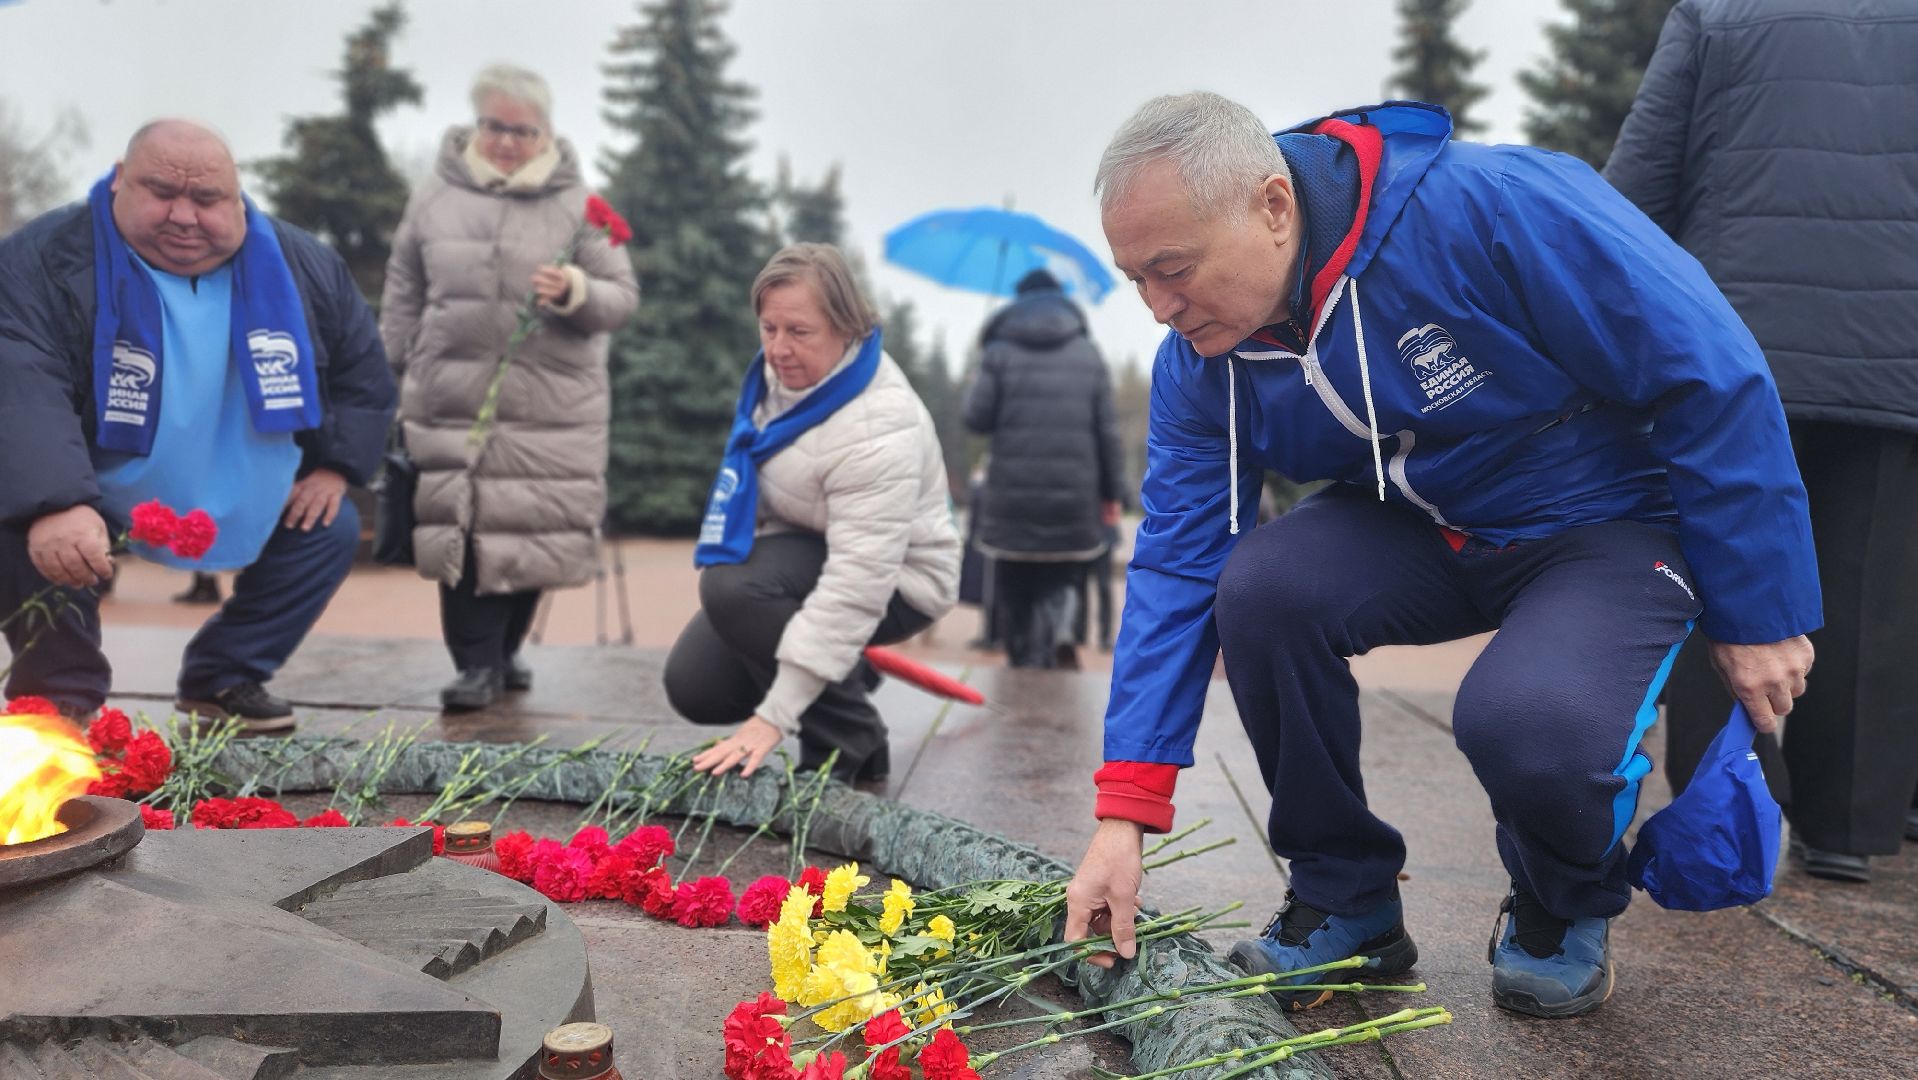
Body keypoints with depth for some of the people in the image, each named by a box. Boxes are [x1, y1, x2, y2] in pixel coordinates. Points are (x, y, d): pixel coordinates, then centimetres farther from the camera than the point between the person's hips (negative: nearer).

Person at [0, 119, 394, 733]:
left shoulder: (301, 265, -8)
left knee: (334, 530, 3)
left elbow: (361, 366, 6)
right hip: (88, 493, -4)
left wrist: (337, 466, -2)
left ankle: (223, 679, 18)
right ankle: (63, 699, -6)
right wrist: (55, 503, -52)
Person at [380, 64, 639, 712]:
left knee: (531, 535, 3)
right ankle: (477, 663, 9)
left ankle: (504, 651, 23)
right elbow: (404, 296, 15)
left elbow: (623, 298, 3)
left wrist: (575, 292, -17)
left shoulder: (577, 204, 4)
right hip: (450, 401, 1)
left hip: (552, 409, -1)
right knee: (460, 532, -1)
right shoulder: (435, 197, 8)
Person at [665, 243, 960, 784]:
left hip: (891, 583, -8)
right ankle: (847, 675, 22)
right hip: (804, 549, 8)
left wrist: (774, 716, -38)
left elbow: (857, 584, -38)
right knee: (693, 685, -2)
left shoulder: (877, 433, -35)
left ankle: (850, 744, -12)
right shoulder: (787, 365, -9)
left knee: (733, 588, -33)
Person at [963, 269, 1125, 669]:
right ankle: (1063, 627, -15)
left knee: (1019, 591, 9)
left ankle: (1028, 665, 6)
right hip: (1075, 496, 1)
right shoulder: (1088, 354, 9)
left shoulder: (1000, 351, 3)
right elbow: (1106, 429, 4)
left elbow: (977, 418, -3)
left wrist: (976, 386, 18)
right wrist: (1112, 491, 10)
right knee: (1065, 576, 14)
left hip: (1014, 497, -1)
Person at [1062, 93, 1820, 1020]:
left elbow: (1715, 379, -22)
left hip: (1610, 524, -4)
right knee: (1260, 587, -26)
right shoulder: (1198, 358, -11)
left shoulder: (1492, 209, -30)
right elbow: (1175, 566, -11)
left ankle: (1565, 911, 5)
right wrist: (1122, 818, -17)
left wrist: (1758, 614, -13)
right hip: (1414, 529, 5)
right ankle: (1345, 901, -2)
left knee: (1525, 717, -34)